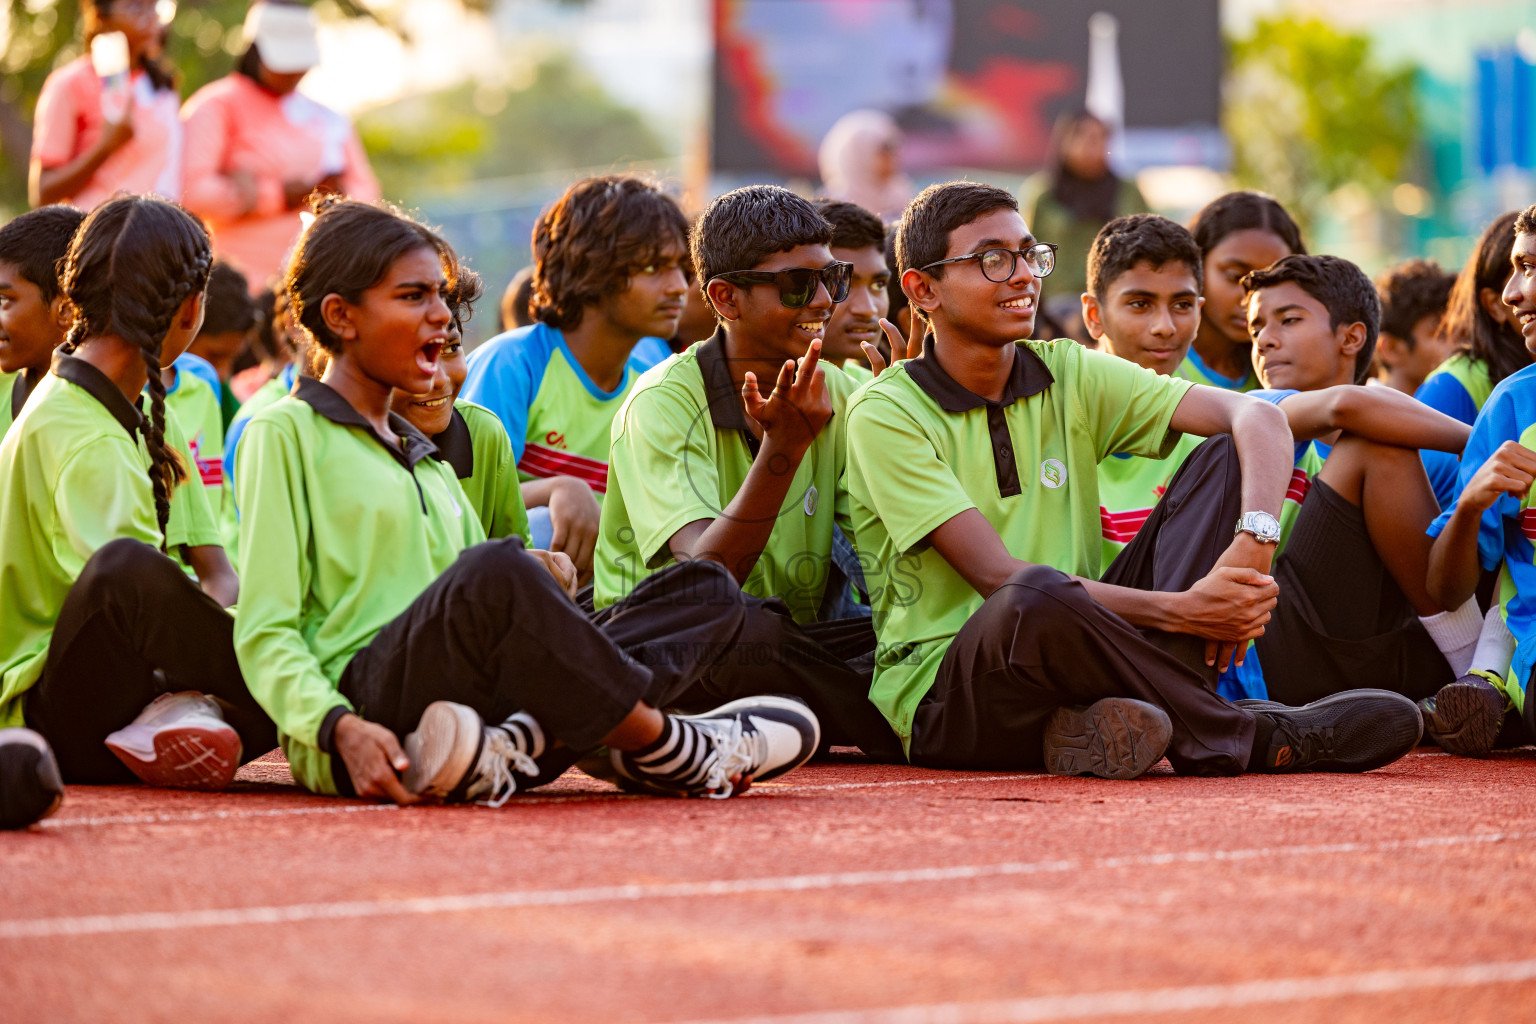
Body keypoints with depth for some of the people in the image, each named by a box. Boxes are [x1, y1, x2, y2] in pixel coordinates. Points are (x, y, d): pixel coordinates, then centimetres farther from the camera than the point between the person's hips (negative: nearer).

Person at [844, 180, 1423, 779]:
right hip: (942, 697, -6)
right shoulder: (885, 413, -7)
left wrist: (1254, 545, -21)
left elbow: (1257, 417, -1)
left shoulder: (1070, 376, 8)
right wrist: (1177, 610, -25)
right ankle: (1254, 740, -20)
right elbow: (998, 577, -18)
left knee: (1228, 456, -5)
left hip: (1072, 651, 6)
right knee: (1037, 597, -41)